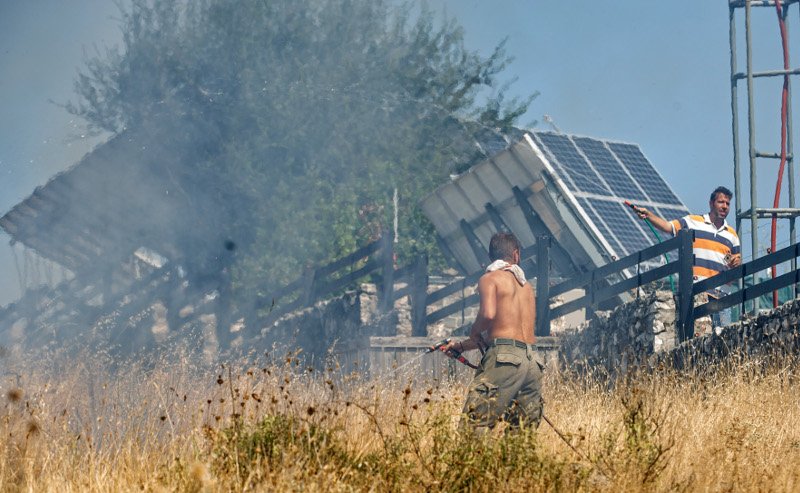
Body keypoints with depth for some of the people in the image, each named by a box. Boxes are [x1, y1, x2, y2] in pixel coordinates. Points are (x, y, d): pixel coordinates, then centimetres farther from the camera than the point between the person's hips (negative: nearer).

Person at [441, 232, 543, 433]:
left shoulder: (490, 278, 3)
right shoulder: (526, 286, 24)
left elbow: (488, 313, -16)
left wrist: (474, 333, 5)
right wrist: (462, 346, 33)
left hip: (505, 357, -7)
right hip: (532, 362, 7)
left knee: (474, 424, -12)